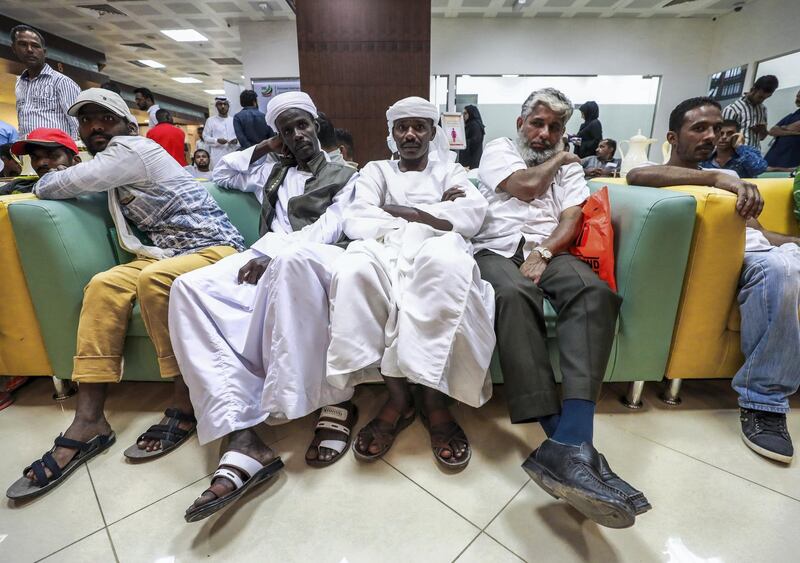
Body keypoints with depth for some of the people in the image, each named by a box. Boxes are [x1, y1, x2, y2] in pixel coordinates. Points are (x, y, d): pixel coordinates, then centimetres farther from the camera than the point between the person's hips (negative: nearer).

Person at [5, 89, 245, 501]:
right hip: (167, 253, 8)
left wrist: (47, 180, 15)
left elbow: (49, 187, -5)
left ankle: (185, 401, -20)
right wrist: (67, 176, 13)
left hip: (213, 247, -8)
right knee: (104, 285, -13)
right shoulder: (115, 164, 19)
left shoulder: (134, 149, -8)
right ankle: (88, 421, -15)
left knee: (154, 279, -33)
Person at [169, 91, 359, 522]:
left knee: (291, 260, -42)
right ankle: (241, 437, -37)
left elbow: (329, 228, 0)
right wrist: (262, 148, 31)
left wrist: (275, 253, -14)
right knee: (189, 288, -24)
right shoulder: (271, 170, 32)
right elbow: (220, 175, 41)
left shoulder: (344, 176, 17)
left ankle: (334, 402, -30)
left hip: (316, 260, -4)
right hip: (268, 261, 5)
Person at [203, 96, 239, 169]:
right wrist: (217, 140, -14)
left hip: (232, 155, 2)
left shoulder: (233, 120, 17)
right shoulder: (210, 120, 9)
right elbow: (205, 136, 5)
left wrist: (236, 140, -6)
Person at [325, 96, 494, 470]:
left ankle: (432, 395, -25)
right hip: (384, 250, 1)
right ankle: (398, 394, -23)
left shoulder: (450, 171, 27)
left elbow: (472, 215, 3)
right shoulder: (376, 171, 27)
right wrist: (436, 212, 0)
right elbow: (356, 222, 5)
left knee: (448, 262, -37)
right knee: (352, 270, -34)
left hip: (435, 249, 0)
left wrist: (401, 210, 1)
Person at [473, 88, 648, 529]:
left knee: (595, 291, -31)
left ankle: (570, 444, -42)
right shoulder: (497, 149, 19)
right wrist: (557, 159, 17)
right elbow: (528, 186, -2)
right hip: (498, 249, -2)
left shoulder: (569, 165, 26)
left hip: (549, 251, 3)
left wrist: (543, 253, -13)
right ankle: (557, 432, -41)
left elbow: (571, 219, 7)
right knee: (514, 293, -38)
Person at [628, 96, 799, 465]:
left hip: (754, 248, 7)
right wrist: (718, 178, -23)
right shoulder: (658, 175, 13)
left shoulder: (729, 179, 33)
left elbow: (758, 231, 24)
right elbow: (636, 176, -15)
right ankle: (763, 401, -22)